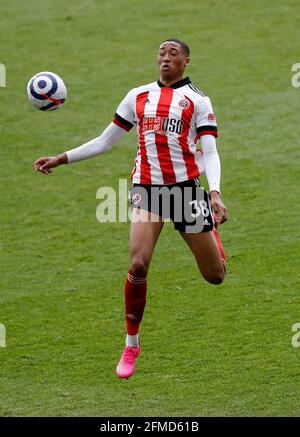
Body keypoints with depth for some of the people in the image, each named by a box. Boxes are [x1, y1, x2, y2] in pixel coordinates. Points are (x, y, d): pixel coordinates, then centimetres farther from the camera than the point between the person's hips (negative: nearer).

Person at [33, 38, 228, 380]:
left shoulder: (197, 100, 4)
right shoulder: (138, 96, 12)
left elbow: (210, 152, -4)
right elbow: (104, 142, 19)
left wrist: (215, 193, -20)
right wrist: (60, 159, 14)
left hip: (186, 185, -1)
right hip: (146, 187, 1)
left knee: (215, 276, 4)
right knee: (138, 265, -21)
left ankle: (211, 226, 41)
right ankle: (131, 345, -2)